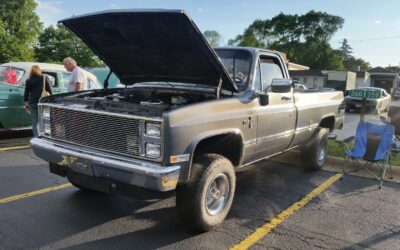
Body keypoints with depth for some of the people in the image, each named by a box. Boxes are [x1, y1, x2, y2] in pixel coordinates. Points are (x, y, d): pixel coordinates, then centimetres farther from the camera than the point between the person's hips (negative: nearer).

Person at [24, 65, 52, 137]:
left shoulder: (28, 81, 5)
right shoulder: (45, 78, 2)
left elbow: (26, 94, 6)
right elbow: (49, 91, 2)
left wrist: (26, 105, 14)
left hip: (33, 103, 0)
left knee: (35, 122, 3)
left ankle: (36, 138, 1)